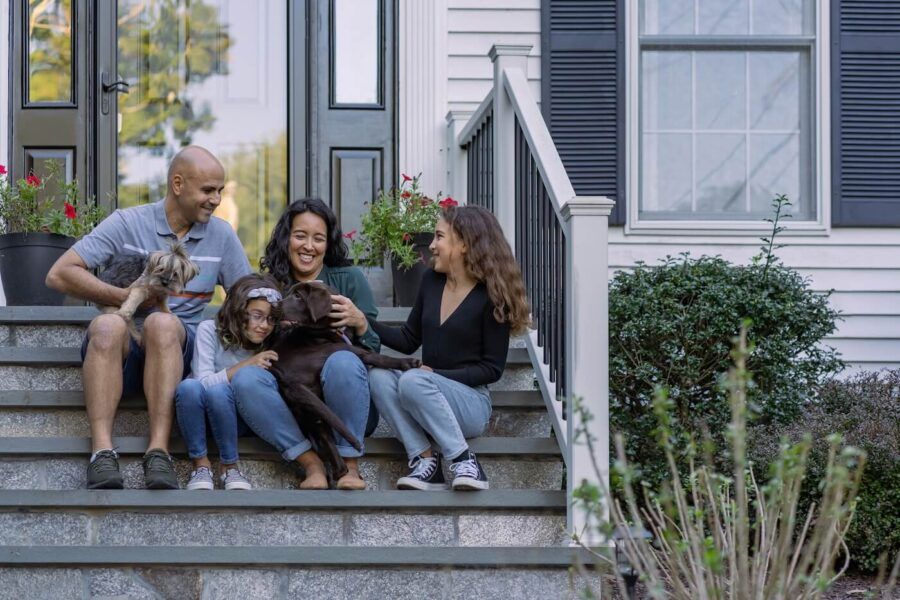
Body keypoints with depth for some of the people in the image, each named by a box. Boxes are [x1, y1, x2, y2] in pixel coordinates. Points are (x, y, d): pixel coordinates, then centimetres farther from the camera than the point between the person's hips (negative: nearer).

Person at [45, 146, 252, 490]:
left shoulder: (221, 236, 11)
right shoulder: (127, 223, 2)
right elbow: (59, 274, -5)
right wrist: (129, 299, -13)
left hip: (175, 351, 1)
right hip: (120, 350, -1)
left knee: (162, 323, -34)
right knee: (108, 325, -36)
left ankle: (159, 452, -43)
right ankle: (102, 452, -45)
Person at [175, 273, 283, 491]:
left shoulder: (269, 347, -2)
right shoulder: (210, 330, -11)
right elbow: (203, 381, -19)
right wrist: (245, 366, -25)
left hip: (233, 419, 1)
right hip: (197, 416, -1)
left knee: (219, 390, -34)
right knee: (189, 386, -36)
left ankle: (229, 466, -18)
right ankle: (200, 464, -20)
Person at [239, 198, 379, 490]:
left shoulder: (349, 279, 7)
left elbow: (373, 351, 5)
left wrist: (359, 322, -17)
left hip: (345, 408, -2)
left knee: (342, 362, -34)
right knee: (245, 379, -26)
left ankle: (350, 466, -18)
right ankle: (312, 463, -23)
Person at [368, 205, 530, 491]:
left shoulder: (491, 296, -8)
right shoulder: (431, 280, 8)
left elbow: (492, 368, -8)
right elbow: (409, 340, 16)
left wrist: (436, 374, -17)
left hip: (470, 401, -5)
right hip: (425, 402, 5)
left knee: (413, 381, -33)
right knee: (379, 376, -23)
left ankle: (464, 462, -27)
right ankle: (424, 459, -26)